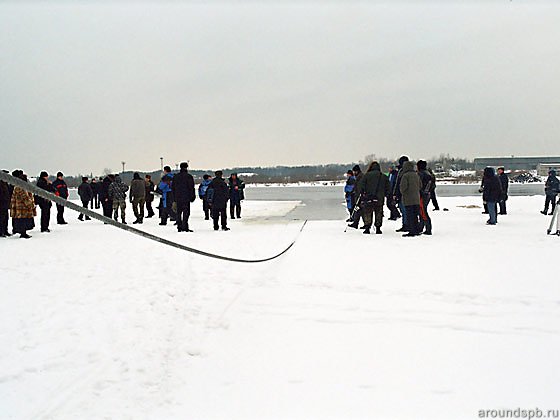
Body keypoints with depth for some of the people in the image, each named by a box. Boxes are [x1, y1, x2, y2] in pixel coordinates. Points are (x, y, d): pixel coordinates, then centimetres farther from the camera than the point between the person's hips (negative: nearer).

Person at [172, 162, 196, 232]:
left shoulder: (175, 177, 10)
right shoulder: (189, 176, -7)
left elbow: (172, 187, 14)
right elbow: (191, 188, -9)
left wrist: (174, 198, 18)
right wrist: (192, 197, -2)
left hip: (178, 198, 5)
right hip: (186, 198, -5)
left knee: (179, 212, 11)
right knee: (186, 212, -4)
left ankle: (179, 227, 13)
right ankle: (184, 227, -10)